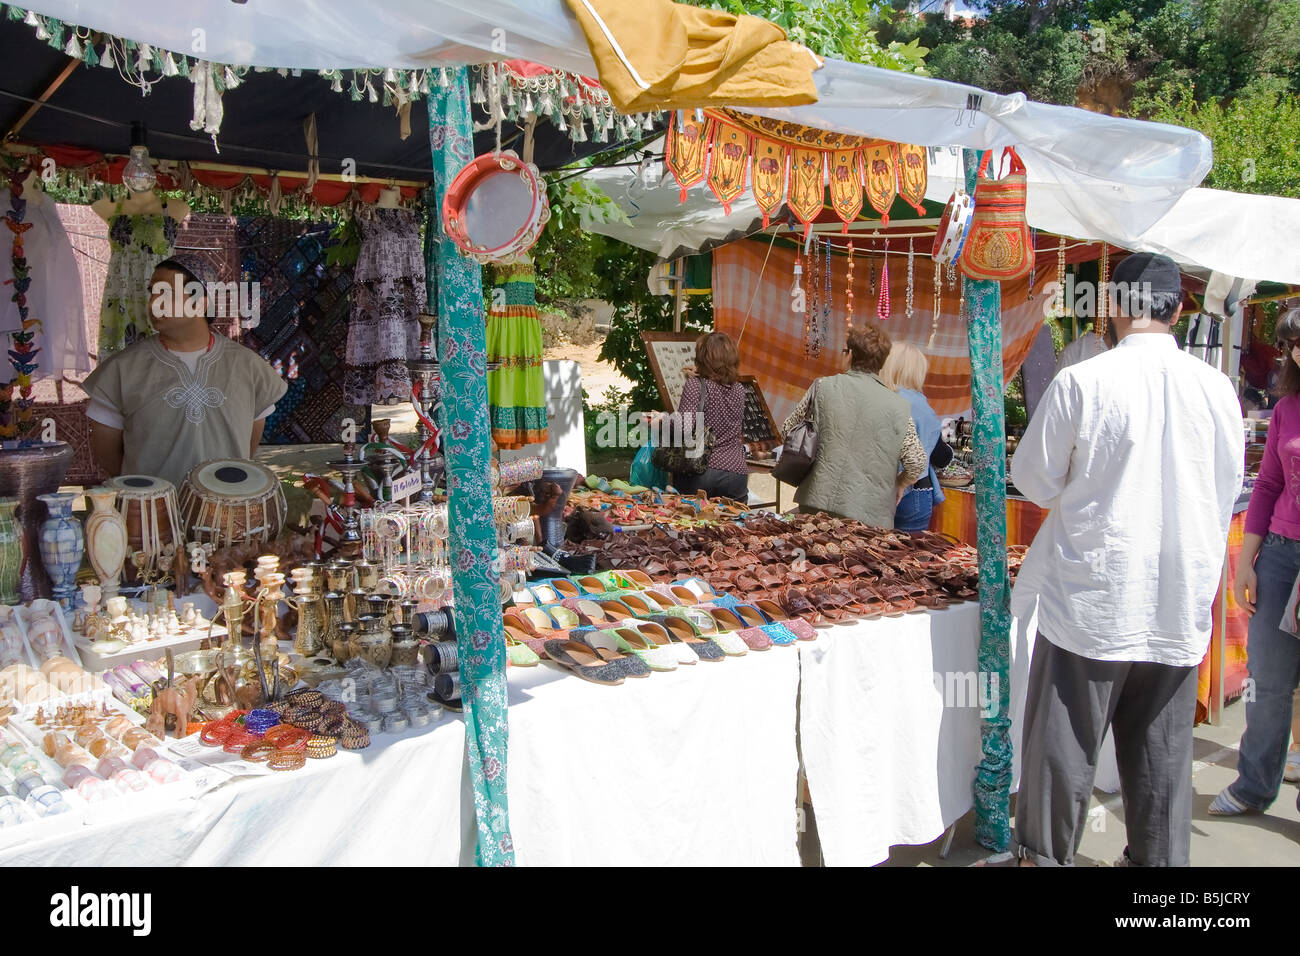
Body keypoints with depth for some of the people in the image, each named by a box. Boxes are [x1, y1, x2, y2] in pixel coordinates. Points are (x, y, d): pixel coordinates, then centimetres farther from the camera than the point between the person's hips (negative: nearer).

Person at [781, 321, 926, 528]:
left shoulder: (823, 387, 0)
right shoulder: (898, 406, -2)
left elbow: (787, 431, 10)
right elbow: (916, 463, -2)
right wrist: (899, 485, 18)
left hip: (818, 503, 1)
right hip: (870, 515, -1)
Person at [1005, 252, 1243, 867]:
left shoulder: (1081, 382, -13)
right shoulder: (1216, 387, -1)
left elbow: (1034, 478, -4)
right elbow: (1226, 492, 10)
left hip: (1093, 598, -3)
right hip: (1180, 608, 4)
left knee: (1065, 745, 9)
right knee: (1162, 753, 15)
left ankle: (1042, 855, 21)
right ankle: (1157, 858, 27)